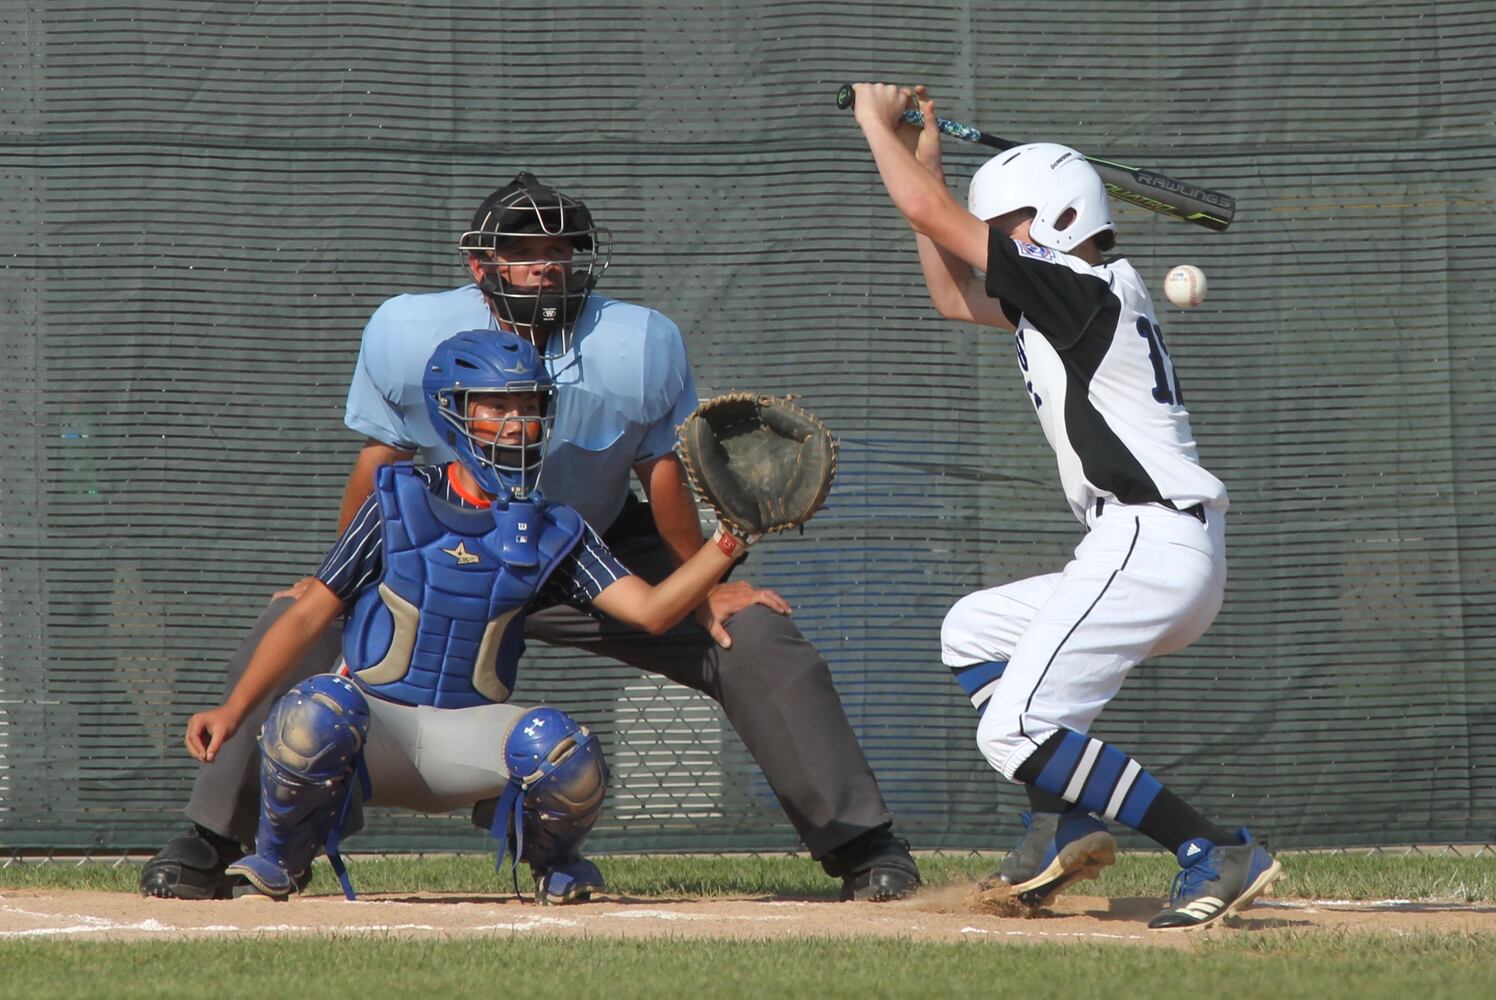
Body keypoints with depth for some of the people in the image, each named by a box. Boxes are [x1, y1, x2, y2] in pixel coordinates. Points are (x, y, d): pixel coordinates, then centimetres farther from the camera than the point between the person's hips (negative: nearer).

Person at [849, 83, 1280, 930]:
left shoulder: (1088, 288, -8)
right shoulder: (1058, 306, 20)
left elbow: (931, 218, -8)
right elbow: (955, 295, 33)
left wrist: (878, 123, 6)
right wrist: (926, 159, 28)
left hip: (1150, 541, -11)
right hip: (1141, 552, 11)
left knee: (1015, 730, -15)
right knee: (972, 632, 26)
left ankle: (1220, 855, -20)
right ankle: (1064, 822, 8)